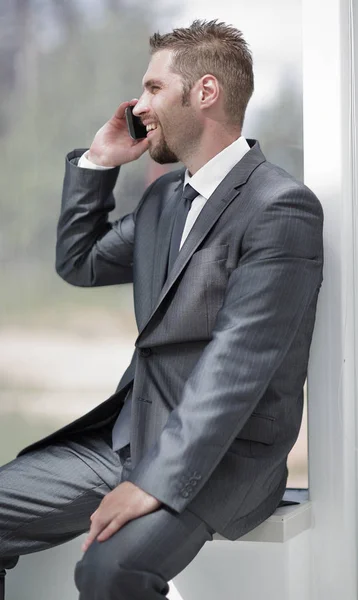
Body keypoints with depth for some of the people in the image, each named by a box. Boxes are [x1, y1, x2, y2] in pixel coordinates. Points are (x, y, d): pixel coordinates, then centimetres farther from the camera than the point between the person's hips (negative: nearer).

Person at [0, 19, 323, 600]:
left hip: (224, 453, -8)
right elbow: (79, 264, 25)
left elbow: (238, 363, -22)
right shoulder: (166, 194, 13)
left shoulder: (282, 208, -14)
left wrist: (158, 481, -27)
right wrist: (97, 161, 13)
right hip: (129, 435, 8)